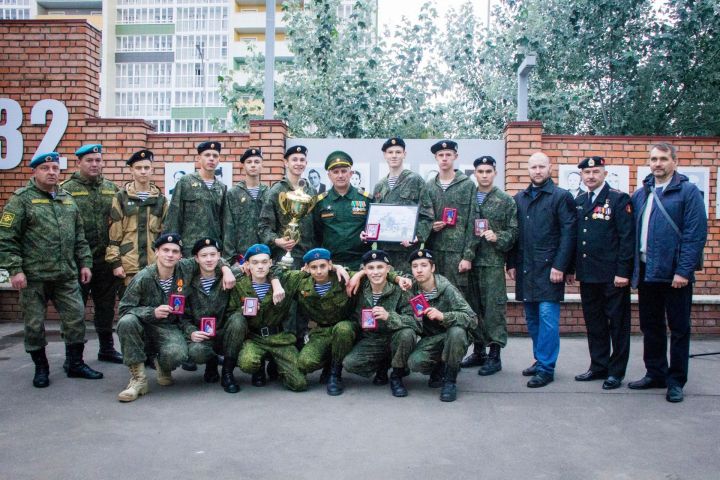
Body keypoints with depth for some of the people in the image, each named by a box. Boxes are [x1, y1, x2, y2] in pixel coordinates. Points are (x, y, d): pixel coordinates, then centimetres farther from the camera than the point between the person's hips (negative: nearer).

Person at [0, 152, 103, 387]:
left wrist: (84, 263, 11)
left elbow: (79, 237, 18)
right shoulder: (21, 199, -4)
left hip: (67, 275, 4)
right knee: (34, 324, 6)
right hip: (33, 276, -4)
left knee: (75, 318, 6)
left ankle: (76, 364, 20)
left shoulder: (68, 199, 13)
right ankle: (41, 368, 22)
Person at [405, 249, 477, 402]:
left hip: (452, 337, -2)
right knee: (414, 362, -28)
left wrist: (443, 316, -39)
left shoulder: (447, 289, -18)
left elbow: (472, 318, -24)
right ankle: (439, 367, 7)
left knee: (456, 331, -37)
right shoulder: (412, 289, -6)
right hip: (430, 339, 3)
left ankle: (450, 380, -16)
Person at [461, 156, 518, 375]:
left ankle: (494, 354, 6)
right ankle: (478, 351, 22)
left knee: (494, 306, -3)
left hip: (493, 261, -3)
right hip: (470, 260, 3)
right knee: (473, 306, 9)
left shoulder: (506, 200, 3)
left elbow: (513, 230, 1)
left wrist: (498, 237, -16)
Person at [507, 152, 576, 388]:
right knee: (532, 318, 11)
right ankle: (540, 359, 23)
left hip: (549, 267, -5)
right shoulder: (519, 198, 15)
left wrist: (560, 266, -14)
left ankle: (545, 367, 1)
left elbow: (568, 234, -7)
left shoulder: (562, 197, -1)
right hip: (525, 268, 5)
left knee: (547, 316, -6)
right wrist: (511, 264, 9)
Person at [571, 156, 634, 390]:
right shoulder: (578, 201, 11)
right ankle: (598, 366, 25)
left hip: (612, 275, -6)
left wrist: (622, 272, -16)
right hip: (587, 274, 6)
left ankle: (616, 371, 15)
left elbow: (627, 237, -11)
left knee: (617, 323, 5)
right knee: (593, 322, 13)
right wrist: (571, 268, 9)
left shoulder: (619, 199, -6)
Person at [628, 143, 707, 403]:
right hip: (646, 272, 5)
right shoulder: (640, 194, 11)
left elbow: (696, 234, -11)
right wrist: (633, 268, 6)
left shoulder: (688, 191, -5)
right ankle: (655, 373, 27)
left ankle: (676, 381, 16)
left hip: (674, 274, -5)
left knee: (679, 328, 6)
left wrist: (684, 271, -17)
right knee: (650, 326, 14)